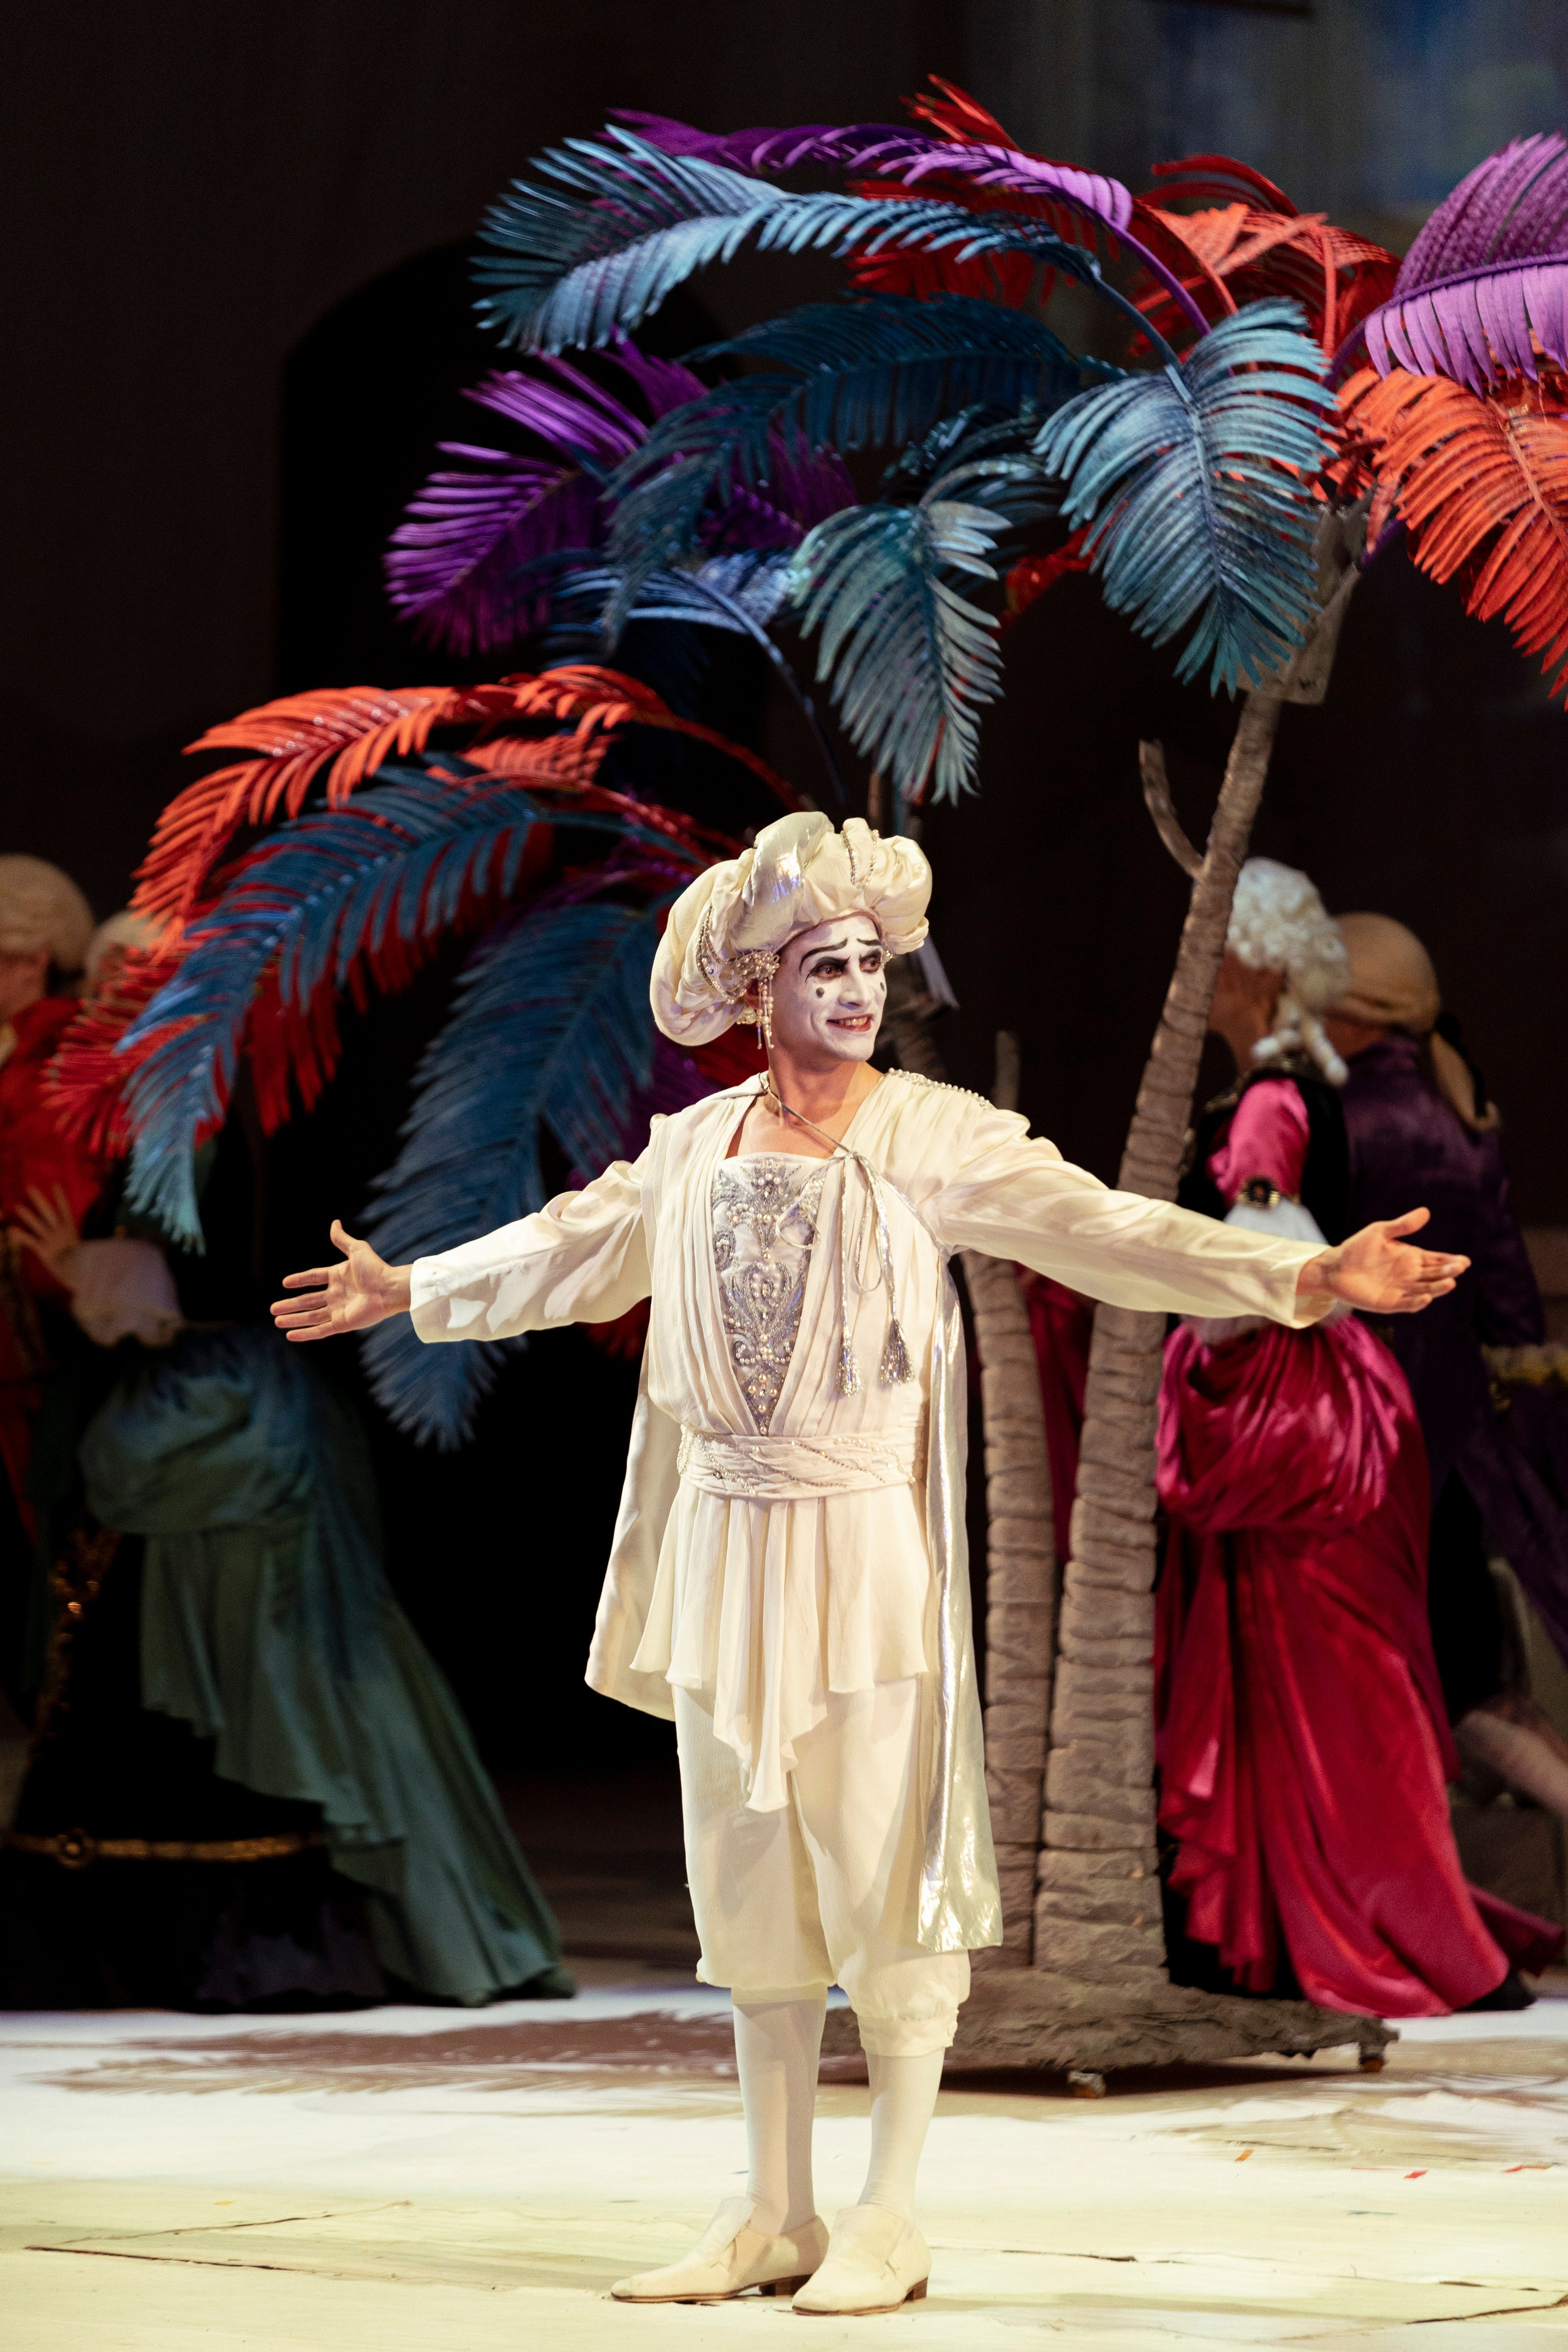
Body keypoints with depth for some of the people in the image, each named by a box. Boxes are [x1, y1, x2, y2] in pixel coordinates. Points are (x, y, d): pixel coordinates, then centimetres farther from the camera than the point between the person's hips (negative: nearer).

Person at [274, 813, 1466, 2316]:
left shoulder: (932, 1138, -4)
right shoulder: (695, 1148, 10)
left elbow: (1100, 1232, -13)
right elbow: (569, 1251, 26)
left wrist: (1305, 1277, -25)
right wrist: (405, 1291, 37)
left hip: (864, 1555, -5)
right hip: (723, 1553, 5)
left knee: (886, 1879, -4)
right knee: (749, 1885, 8)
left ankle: (887, 2222, 3)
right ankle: (774, 2215, 16)